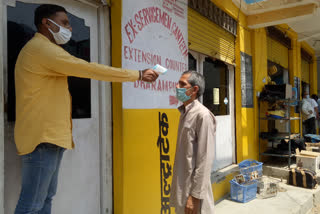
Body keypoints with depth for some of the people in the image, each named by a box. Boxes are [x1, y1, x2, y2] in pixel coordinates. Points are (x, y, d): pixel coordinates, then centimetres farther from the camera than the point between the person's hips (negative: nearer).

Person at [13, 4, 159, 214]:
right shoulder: (41, 48, -12)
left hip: (50, 135, 11)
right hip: (43, 137, -11)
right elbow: (90, 69, -17)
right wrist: (139, 74, -11)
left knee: (46, 197, 14)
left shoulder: (45, 50, 22)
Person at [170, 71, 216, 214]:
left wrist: (195, 195, -19)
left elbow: (205, 159, -20)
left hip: (194, 186, -8)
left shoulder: (202, 115, -17)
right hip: (182, 184, 8)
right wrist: (178, 186, 14)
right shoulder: (184, 113, 9)